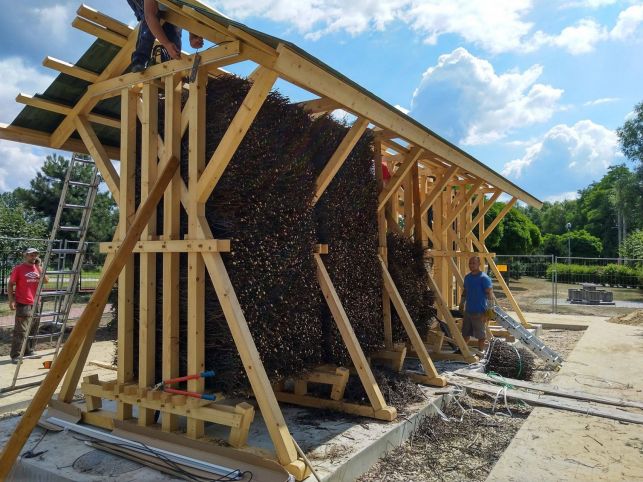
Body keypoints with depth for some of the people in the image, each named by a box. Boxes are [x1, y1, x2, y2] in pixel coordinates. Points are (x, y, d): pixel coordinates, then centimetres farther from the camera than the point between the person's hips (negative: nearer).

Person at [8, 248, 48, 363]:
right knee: (21, 331, -7)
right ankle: (15, 355, -3)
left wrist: (39, 267, -6)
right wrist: (11, 300, -11)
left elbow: (45, 280, -1)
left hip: (36, 304, 6)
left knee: (33, 330, 11)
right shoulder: (18, 269, -3)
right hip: (23, 304, -6)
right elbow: (10, 285, -3)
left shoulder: (38, 268, 12)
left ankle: (29, 352, 22)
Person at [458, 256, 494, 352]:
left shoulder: (484, 278, -13)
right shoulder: (467, 277, 9)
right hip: (467, 311, 7)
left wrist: (488, 312, -20)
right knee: (465, 334, 17)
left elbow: (490, 295, -16)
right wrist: (461, 306, 19)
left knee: (481, 335, 6)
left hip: (479, 312, -7)